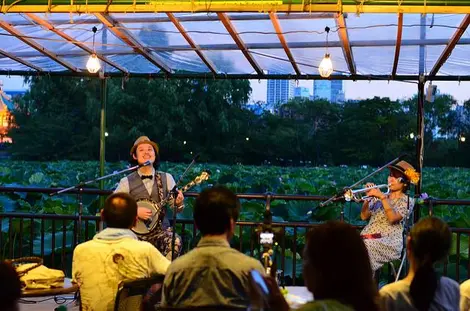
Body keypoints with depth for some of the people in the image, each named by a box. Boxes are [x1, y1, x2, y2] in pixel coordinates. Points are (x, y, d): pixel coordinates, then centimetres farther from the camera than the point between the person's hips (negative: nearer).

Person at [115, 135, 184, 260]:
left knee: (175, 241, -30)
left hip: (161, 230, 1)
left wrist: (179, 202, -15)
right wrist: (135, 211, -12)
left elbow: (176, 209, 8)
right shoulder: (126, 182, 2)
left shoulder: (166, 178, 8)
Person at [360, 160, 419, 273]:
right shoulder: (379, 197, 22)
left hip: (389, 242, -4)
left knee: (367, 246, -37)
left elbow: (392, 218, -11)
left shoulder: (407, 201, 7)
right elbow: (364, 217, 13)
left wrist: (383, 197, -15)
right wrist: (368, 198, 0)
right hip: (367, 238, 5)